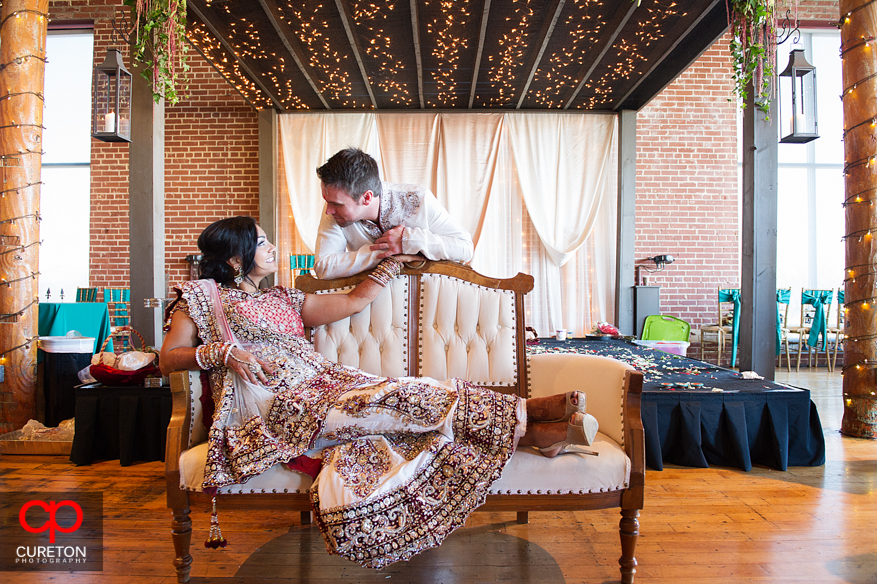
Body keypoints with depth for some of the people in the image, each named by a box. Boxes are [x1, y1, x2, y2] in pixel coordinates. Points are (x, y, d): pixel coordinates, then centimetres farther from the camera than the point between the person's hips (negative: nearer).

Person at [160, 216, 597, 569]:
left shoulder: (284, 300, 26)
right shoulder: (203, 296, 12)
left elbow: (353, 301, 24)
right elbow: (168, 358, 4)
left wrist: (395, 260, 27)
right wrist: (223, 351, -14)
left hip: (320, 387, 6)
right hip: (274, 407, -6)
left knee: (400, 400, -19)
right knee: (398, 397, -25)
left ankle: (537, 434, -25)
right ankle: (521, 414, -22)